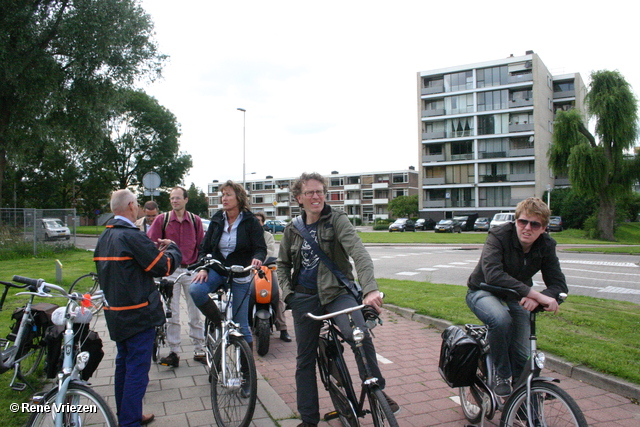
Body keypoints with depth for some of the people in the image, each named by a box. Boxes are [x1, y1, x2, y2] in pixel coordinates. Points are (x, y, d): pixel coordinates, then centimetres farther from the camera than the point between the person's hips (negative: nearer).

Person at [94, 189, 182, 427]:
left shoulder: (104, 237, 9)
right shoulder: (131, 236, -20)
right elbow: (164, 266, -19)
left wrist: (156, 250, 8)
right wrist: (172, 248, 0)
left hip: (115, 313, 10)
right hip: (138, 314, -9)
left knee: (124, 364, 20)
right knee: (137, 369, -2)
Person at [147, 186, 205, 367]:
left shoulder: (195, 220, 5)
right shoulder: (162, 219, 3)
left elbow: (201, 246, 7)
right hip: (170, 271, 0)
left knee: (195, 313, 6)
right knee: (171, 314, 3)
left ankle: (199, 350, 16)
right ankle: (173, 352, 13)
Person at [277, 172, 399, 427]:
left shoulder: (337, 220, -9)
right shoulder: (292, 230, 4)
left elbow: (359, 253, -24)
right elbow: (283, 265, 17)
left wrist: (370, 289, -40)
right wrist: (287, 293, -1)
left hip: (336, 292, -3)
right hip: (304, 298, 4)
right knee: (304, 359, 10)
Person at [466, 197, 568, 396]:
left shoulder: (546, 245, -13)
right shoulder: (498, 236, -28)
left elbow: (559, 284, -17)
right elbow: (493, 275, -43)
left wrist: (535, 299, -39)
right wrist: (537, 294, -49)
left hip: (516, 297, 5)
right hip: (483, 292, -4)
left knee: (522, 354, -4)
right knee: (501, 319, -37)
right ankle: (501, 375, -12)